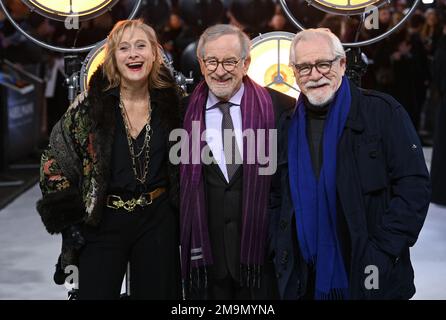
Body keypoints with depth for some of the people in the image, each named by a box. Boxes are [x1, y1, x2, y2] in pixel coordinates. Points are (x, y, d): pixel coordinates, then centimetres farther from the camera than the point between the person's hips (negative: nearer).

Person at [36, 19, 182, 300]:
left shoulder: (171, 102, 0)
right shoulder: (90, 105, -6)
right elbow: (55, 161, 0)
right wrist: (69, 214, -5)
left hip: (158, 222, 2)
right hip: (102, 223, -2)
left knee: (157, 292, 11)